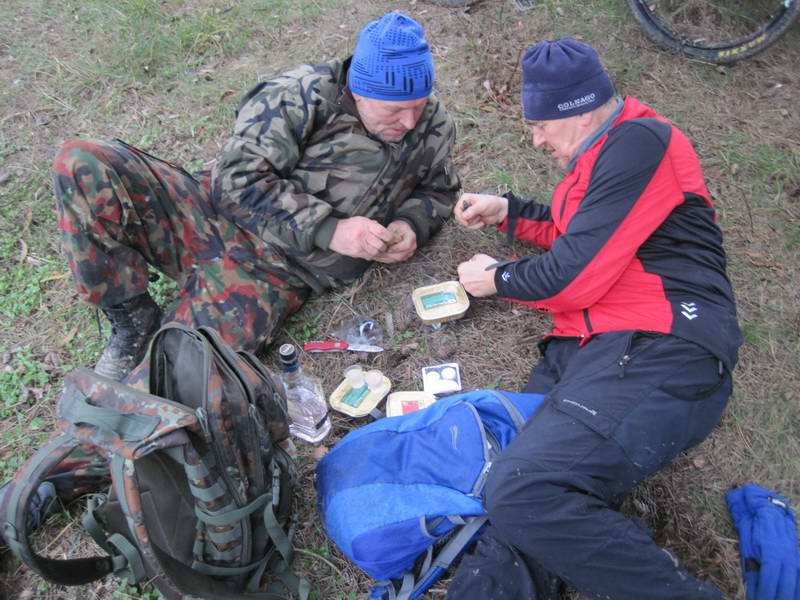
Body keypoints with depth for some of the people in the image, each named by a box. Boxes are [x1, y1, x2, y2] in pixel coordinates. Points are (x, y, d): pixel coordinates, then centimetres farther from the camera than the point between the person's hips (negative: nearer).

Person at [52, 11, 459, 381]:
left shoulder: (433, 128, 3)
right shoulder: (302, 96, -12)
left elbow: (438, 190, 20)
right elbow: (238, 180, -15)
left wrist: (411, 224, -4)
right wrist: (328, 229, -23)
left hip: (274, 273, 0)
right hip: (215, 217, 1)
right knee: (82, 164, -20)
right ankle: (133, 316, -8)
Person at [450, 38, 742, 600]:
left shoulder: (641, 141, -5)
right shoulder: (611, 152, 27)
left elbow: (574, 275, -11)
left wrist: (497, 279, 7)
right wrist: (507, 210, 30)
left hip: (656, 354, -10)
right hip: (588, 351, 10)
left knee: (522, 494, -27)